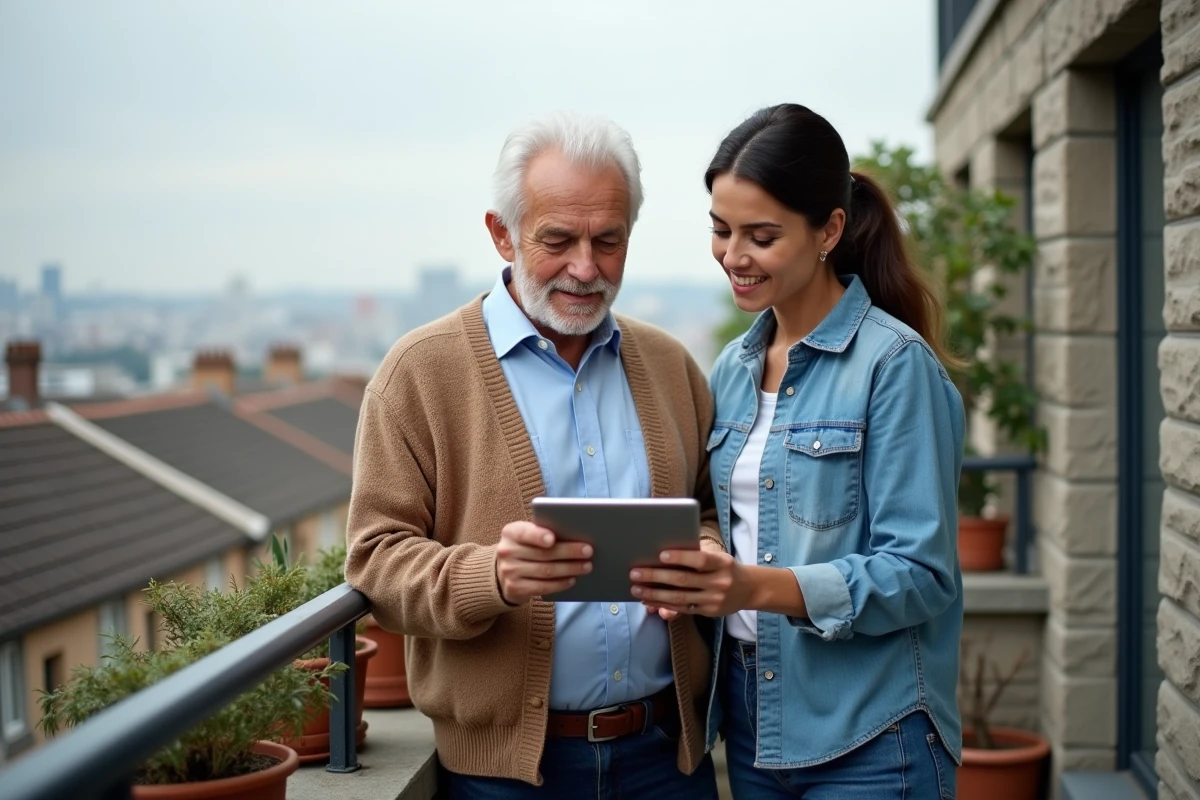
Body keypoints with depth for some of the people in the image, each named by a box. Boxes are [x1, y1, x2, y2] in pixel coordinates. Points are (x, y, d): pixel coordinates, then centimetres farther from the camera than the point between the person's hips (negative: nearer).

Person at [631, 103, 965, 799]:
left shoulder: (895, 363, -13)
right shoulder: (734, 368, 9)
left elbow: (919, 574, -17)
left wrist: (757, 587, -29)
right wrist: (693, 579, -6)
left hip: (866, 740, -6)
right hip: (751, 722, 6)